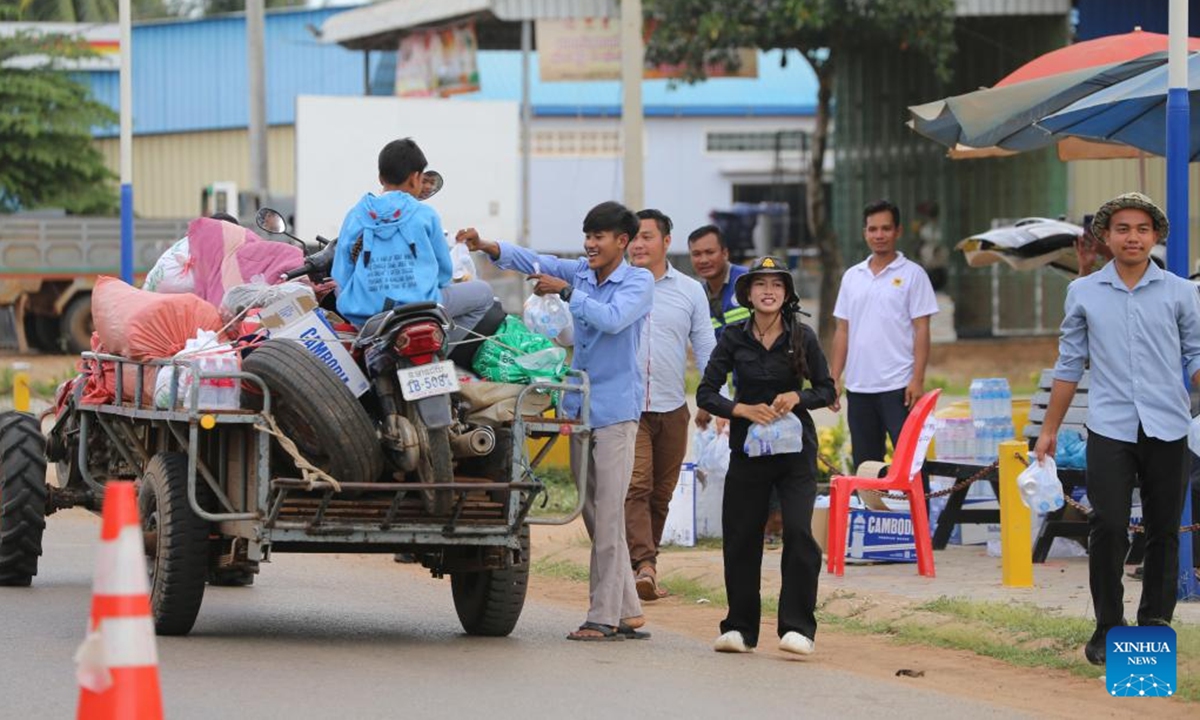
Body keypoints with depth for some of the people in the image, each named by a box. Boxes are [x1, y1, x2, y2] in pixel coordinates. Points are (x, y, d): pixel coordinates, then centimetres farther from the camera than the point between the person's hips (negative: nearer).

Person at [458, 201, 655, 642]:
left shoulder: (638, 282, -6)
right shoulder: (580, 272, 10)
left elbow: (613, 319, -22)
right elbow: (531, 262, 3)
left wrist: (567, 292, -19)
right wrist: (485, 247, -12)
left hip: (616, 410, -7)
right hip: (580, 407, 7)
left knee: (608, 515, -8)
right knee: (594, 514, 9)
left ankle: (605, 617, -7)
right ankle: (628, 611, 15)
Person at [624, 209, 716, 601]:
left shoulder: (689, 291, 8)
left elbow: (706, 349, 8)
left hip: (672, 408, 3)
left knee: (660, 493, 8)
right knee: (636, 485, -17)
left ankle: (644, 565, 18)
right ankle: (644, 565, -26)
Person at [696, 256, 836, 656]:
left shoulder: (802, 337, 0)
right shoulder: (734, 338, 1)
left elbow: (827, 389, 6)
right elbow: (706, 393, 1)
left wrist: (798, 398, -13)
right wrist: (744, 409, -14)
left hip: (796, 448, -1)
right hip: (748, 449, 1)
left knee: (799, 533, -14)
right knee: (741, 537, 2)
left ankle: (797, 627, -9)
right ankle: (740, 627, 15)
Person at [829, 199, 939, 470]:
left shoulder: (912, 274, -1)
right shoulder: (852, 277, 13)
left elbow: (921, 330, -5)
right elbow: (843, 331, 15)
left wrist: (918, 379, -13)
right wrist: (834, 378, 7)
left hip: (898, 386, -5)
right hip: (858, 386, 5)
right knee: (864, 464, 9)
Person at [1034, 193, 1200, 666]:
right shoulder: (1084, 294, 8)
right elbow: (1070, 365, 13)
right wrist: (1049, 430, 13)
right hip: (1110, 429, 0)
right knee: (1108, 529, -9)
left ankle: (1155, 623, 17)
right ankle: (1108, 627, 2)